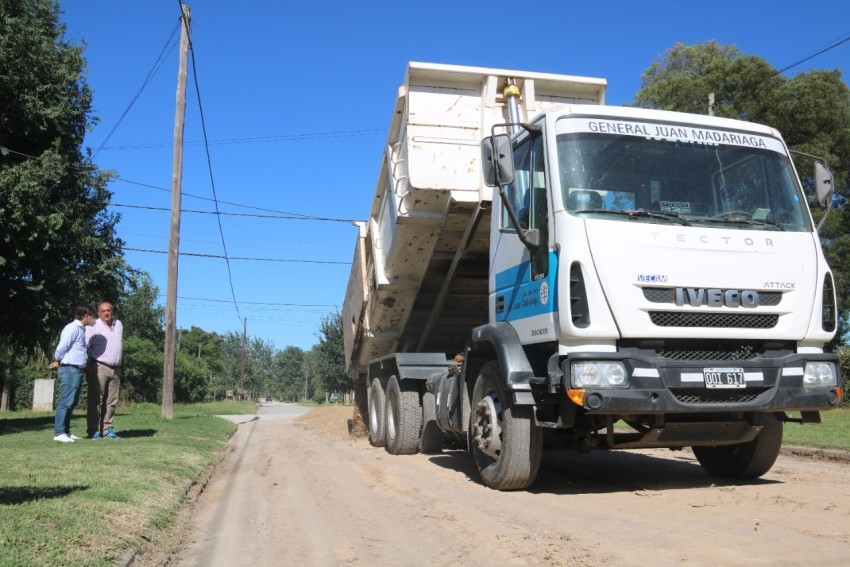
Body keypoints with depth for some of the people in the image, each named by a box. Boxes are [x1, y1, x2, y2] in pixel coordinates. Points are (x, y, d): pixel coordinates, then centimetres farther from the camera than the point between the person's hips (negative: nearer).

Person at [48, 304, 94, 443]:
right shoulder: (73, 328, -12)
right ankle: (59, 433, -7)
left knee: (72, 402, 12)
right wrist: (57, 362, 0)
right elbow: (62, 347, -14)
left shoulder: (80, 329, 19)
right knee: (66, 402, -9)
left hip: (77, 370, 10)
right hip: (70, 370, -10)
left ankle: (66, 432, 18)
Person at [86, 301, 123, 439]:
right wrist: (88, 365, -15)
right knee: (96, 400, -5)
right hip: (99, 368, -6)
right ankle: (93, 431, -3)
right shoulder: (93, 326, -4)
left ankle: (107, 430, 11)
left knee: (112, 401, 6)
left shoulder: (119, 324, 14)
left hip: (115, 369, 6)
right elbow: (85, 346, -8)